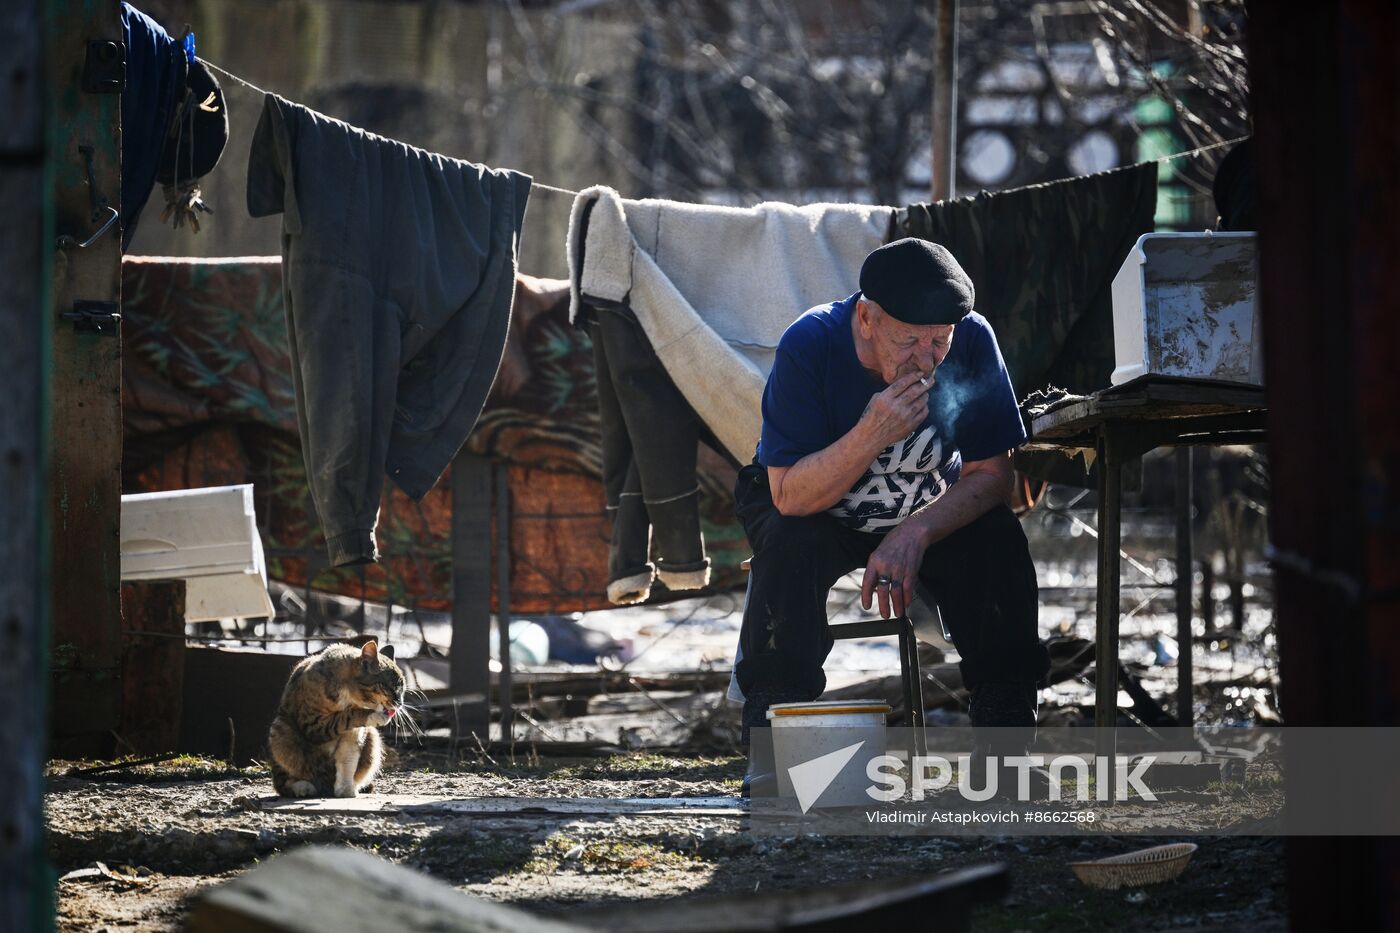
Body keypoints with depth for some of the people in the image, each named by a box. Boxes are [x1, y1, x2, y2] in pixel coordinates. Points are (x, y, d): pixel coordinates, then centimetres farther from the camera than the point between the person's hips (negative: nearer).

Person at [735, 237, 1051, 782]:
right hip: (816, 510, -2)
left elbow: (992, 475, -15)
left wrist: (915, 534, -31)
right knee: (790, 544, -33)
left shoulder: (973, 341, -21)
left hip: (931, 510, 2)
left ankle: (1007, 725, -11)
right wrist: (872, 434, -44)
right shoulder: (809, 345, -29)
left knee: (999, 542, -25)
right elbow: (790, 496, -30)